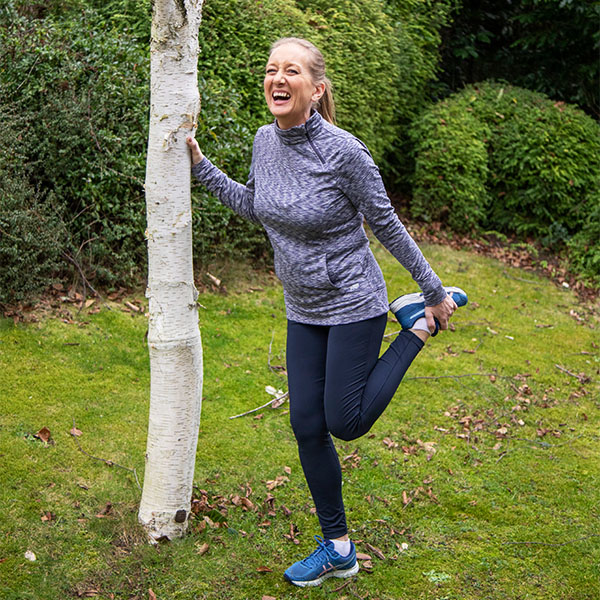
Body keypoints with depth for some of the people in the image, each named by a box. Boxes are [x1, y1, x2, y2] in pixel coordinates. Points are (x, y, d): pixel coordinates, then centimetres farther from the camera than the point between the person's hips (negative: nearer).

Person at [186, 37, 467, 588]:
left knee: (345, 423, 0)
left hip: (353, 304, -6)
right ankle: (338, 549, 24)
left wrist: (435, 292, -5)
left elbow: (387, 226, -13)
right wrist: (199, 163, 10)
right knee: (307, 429, 7)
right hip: (304, 312, 6)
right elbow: (252, 206, 15)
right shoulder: (266, 140, -3)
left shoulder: (344, 152, -22)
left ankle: (419, 323, 18)